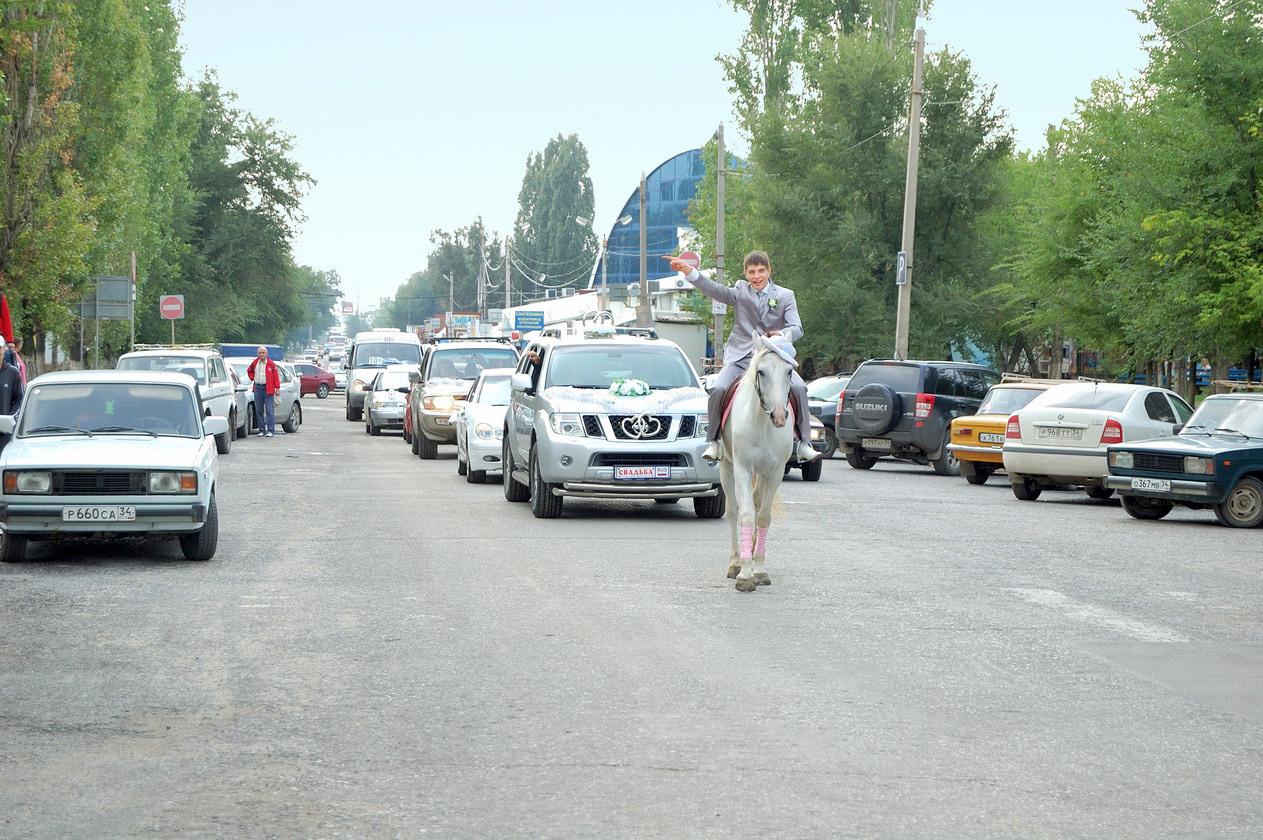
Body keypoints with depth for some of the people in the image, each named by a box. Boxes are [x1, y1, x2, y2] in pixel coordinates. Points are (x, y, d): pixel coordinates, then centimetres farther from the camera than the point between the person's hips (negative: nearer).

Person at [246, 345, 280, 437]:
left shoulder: (271, 364, -1)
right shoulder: (254, 363, 10)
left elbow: (276, 376, -3)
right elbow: (249, 371, 28)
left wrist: (277, 388, -8)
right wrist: (252, 378, 11)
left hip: (268, 389, -4)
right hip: (258, 388, 4)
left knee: (269, 410, -8)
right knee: (259, 411, 6)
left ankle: (271, 431, -8)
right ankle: (262, 431, 12)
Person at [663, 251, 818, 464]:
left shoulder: (785, 296, 6)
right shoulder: (740, 291, 7)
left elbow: (796, 328, -5)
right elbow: (714, 289, -9)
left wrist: (782, 335, -29)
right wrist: (688, 270, -25)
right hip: (740, 357, 0)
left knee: (799, 388, -22)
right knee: (718, 390, -23)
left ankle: (804, 443, -14)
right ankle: (714, 441, -9)